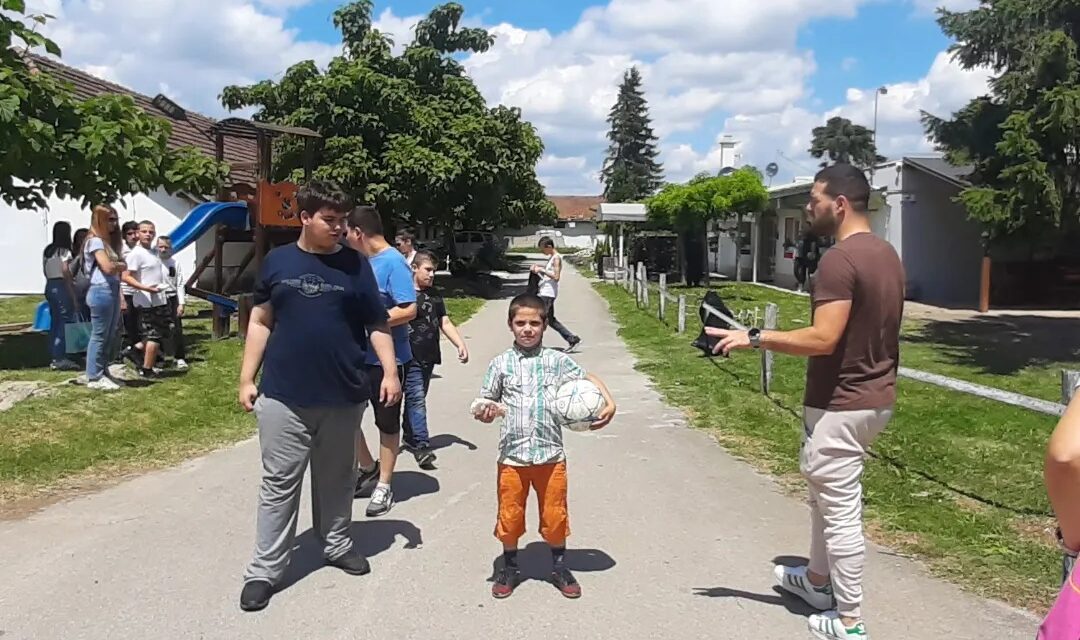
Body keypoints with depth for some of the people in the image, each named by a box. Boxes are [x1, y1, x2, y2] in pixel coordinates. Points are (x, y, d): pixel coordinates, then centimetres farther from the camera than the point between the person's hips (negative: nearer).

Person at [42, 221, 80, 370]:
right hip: (61, 287, -8)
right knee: (64, 322, -6)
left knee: (54, 322, 12)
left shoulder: (47, 250, 12)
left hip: (49, 286, 8)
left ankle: (54, 358, 16)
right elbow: (66, 272, -18)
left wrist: (52, 281, 16)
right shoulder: (64, 251, -11)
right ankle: (61, 358, -7)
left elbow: (46, 271, 13)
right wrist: (72, 292, -14)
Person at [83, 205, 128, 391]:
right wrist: (122, 266, -1)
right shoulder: (95, 241, -9)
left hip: (112, 291, 9)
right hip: (101, 292, -9)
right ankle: (94, 377, 2)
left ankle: (102, 373, 22)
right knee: (99, 336, -4)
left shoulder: (108, 241, 20)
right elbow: (108, 267, -19)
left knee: (109, 336, 13)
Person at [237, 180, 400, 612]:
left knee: (336, 478, 16)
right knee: (279, 484, 5)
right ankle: (265, 569, 14)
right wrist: (247, 378, 3)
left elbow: (377, 325, 4)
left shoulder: (355, 265, 1)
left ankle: (337, 544, 35)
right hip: (284, 396, -1)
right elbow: (260, 322, 6)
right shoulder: (278, 261, 2)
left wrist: (389, 371, -8)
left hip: (343, 395, 1)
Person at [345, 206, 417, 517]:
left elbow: (409, 310, -25)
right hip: (358, 356, 8)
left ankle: (384, 487, 21)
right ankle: (369, 469, 33)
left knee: (387, 424, 7)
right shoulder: (364, 261, 8)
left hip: (387, 360, -8)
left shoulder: (394, 263, -18)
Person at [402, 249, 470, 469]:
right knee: (417, 399, -10)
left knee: (417, 398, 17)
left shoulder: (434, 296, 14)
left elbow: (445, 323, 15)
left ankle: (409, 435, 31)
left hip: (428, 357, 7)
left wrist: (460, 344, 3)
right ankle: (422, 445, -11)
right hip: (410, 358, -7)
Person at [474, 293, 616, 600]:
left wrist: (609, 403, -8)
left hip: (551, 455, 0)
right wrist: (485, 412, -16)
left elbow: (588, 378, 6)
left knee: (554, 515, 11)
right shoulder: (500, 364, 2)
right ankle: (509, 568, 33)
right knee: (509, 515, 12)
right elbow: (488, 402, 6)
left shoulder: (557, 361, 2)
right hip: (512, 456, 0)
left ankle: (560, 567, 33)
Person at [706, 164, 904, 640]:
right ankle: (818, 580, 40)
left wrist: (754, 338, -20)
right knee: (825, 490, 24)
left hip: (840, 404, -10)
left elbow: (823, 339, -27)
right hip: (874, 397, 10)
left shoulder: (840, 259, -21)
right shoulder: (886, 254, 10)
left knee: (840, 510, 2)